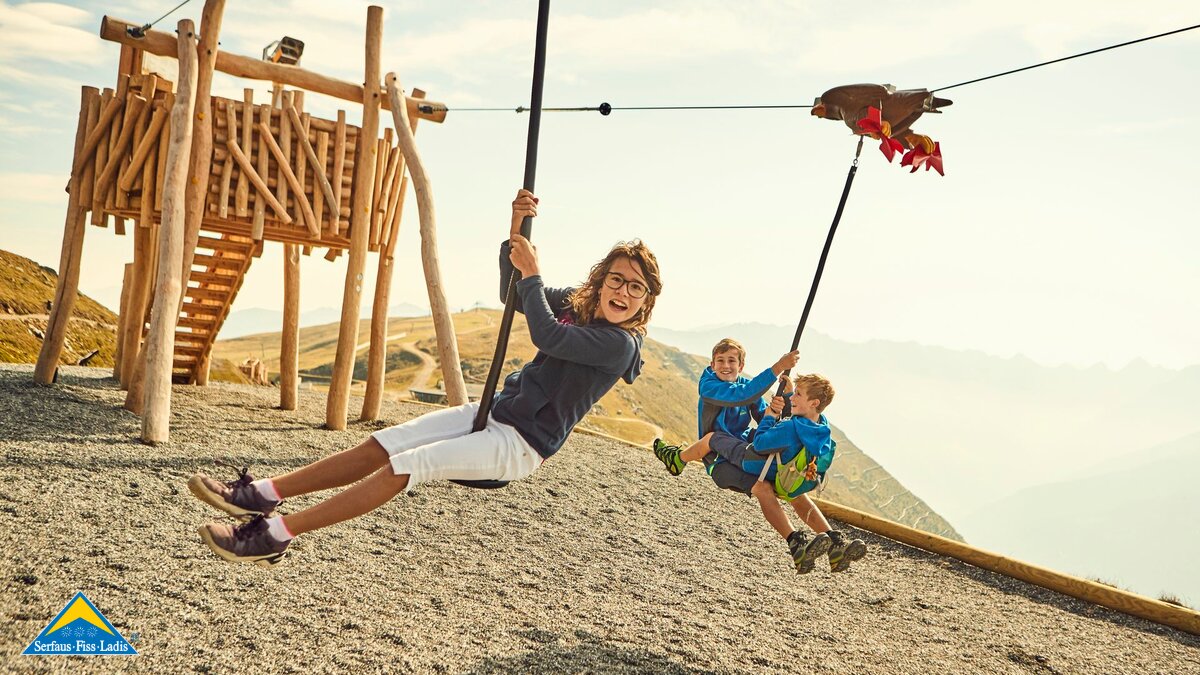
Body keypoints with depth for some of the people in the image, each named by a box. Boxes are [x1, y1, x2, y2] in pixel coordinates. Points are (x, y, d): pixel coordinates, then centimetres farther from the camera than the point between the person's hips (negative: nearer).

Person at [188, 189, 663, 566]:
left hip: (521, 445, -8)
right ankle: (260, 496, -5)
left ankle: (275, 536, -19)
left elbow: (545, 335, -28)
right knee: (381, 445, -4)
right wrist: (515, 234, -3)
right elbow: (511, 296, 12)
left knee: (407, 466, -20)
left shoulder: (620, 344, -17)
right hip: (495, 410, 8)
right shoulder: (578, 305, 7)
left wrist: (531, 273, -18)